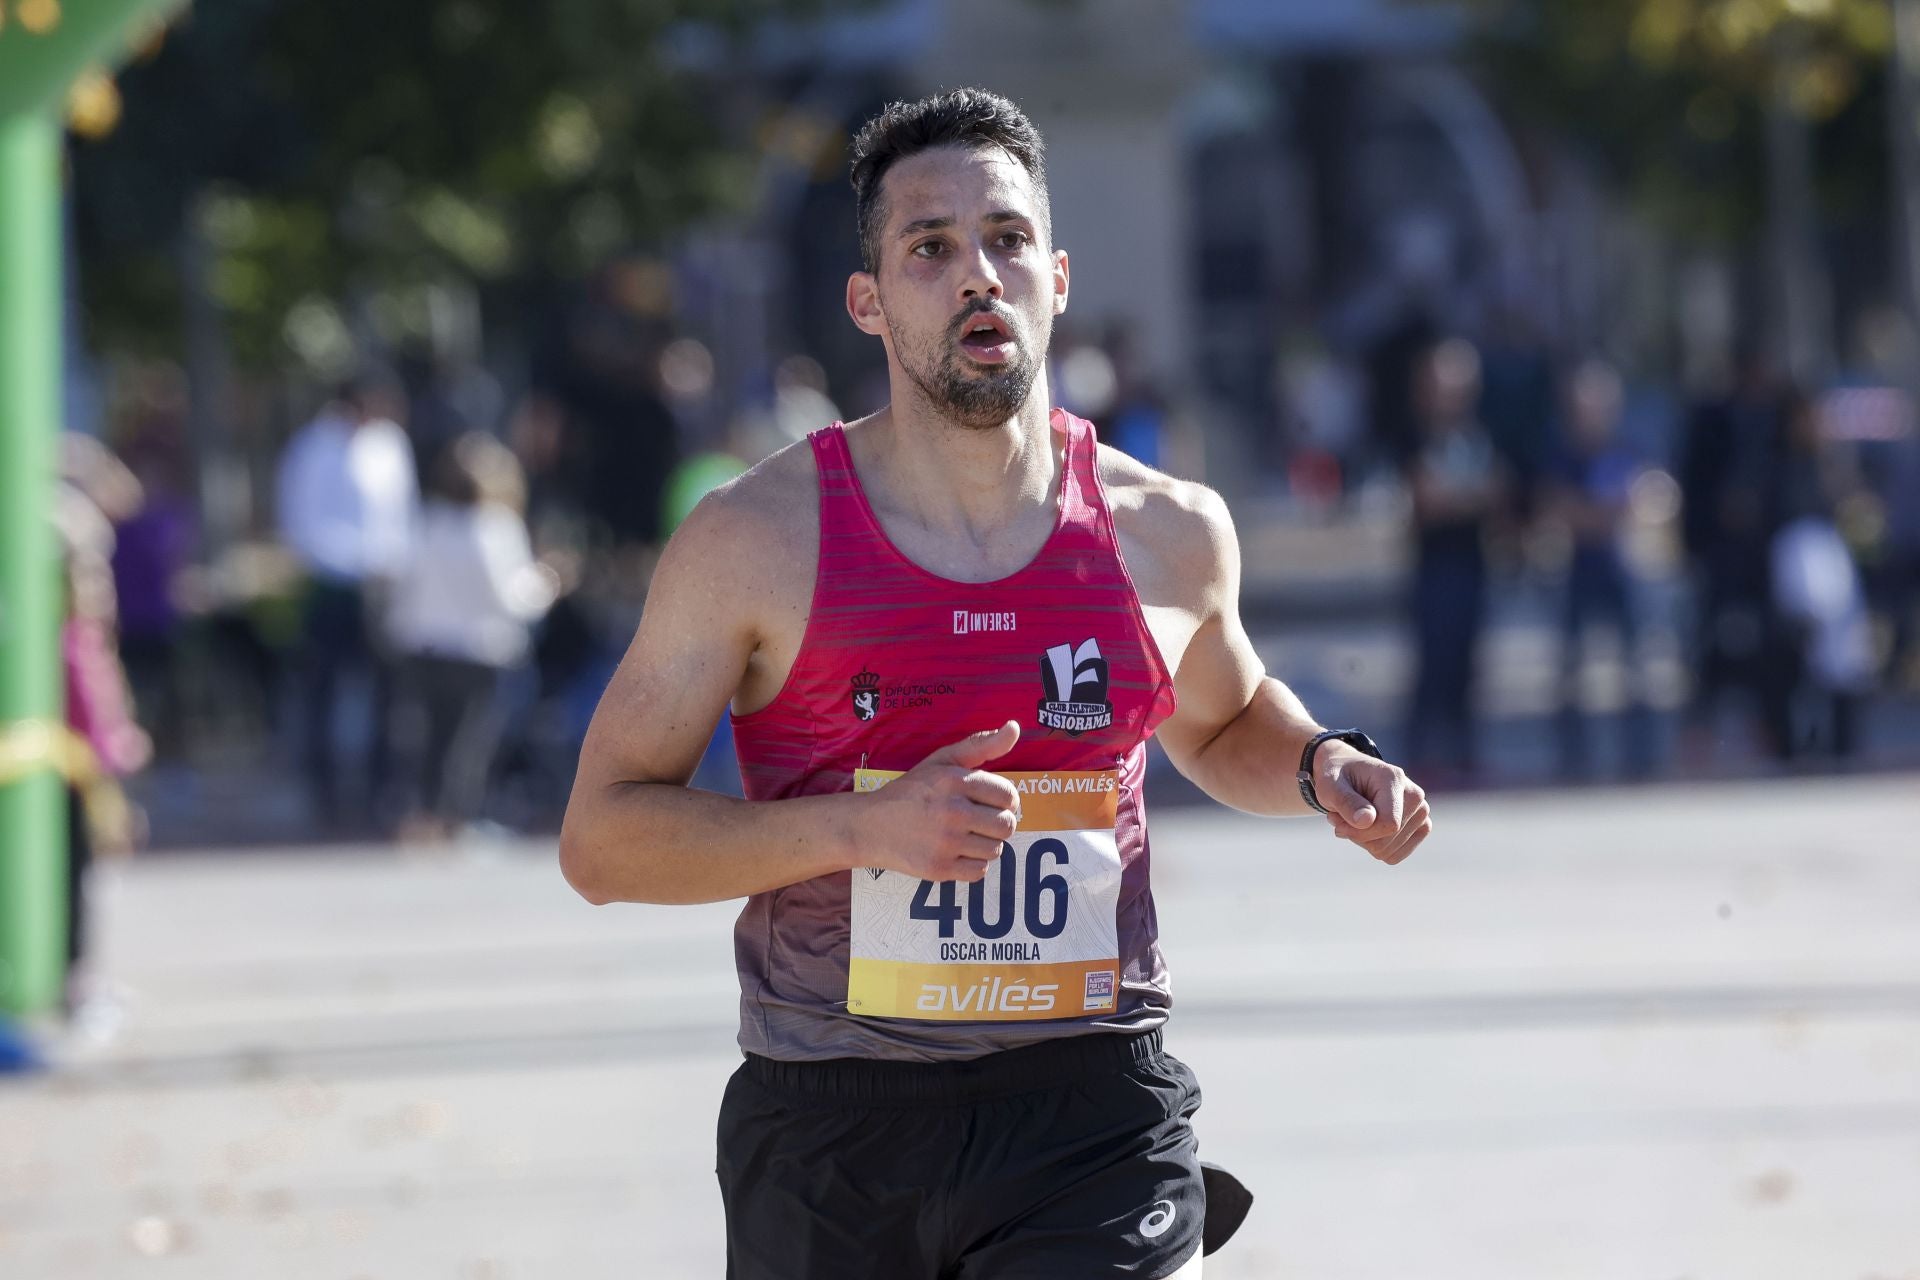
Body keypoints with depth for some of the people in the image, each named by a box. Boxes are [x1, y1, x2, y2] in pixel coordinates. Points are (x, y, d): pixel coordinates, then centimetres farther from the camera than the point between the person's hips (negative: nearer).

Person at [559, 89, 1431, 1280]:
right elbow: (601, 836, -4)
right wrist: (864, 829, -17)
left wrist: (1318, 763, 4)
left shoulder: (1168, 533, 5)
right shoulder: (756, 542, -4)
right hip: (829, 1126, 0)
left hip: (1094, 1114, 0)